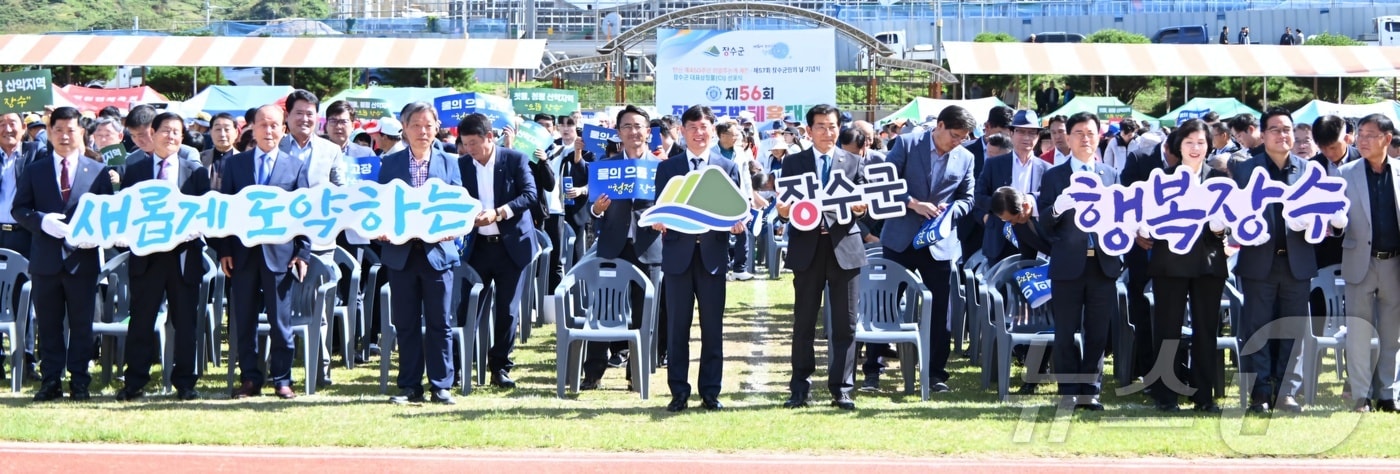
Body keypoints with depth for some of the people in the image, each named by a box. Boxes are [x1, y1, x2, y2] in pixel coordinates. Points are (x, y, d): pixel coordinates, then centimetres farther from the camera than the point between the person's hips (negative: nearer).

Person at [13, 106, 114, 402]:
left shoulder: (98, 172, 6)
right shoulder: (34, 170, 8)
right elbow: (18, 209, 4)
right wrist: (42, 221, -15)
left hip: (82, 258, -1)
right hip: (46, 259, 1)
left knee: (81, 324, 3)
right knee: (48, 323, 5)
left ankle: (79, 381, 9)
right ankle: (50, 381, 10)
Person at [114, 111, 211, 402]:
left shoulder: (196, 172, 9)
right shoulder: (134, 171, 8)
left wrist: (191, 230, -14)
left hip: (184, 255, 0)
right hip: (147, 255, 0)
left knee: (185, 322, 3)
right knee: (141, 322, 2)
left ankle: (185, 383, 10)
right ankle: (134, 384, 6)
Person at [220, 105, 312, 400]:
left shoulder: (296, 167, 6)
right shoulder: (234, 164, 8)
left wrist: (303, 253, -3)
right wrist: (224, 251, -1)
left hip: (279, 253, -1)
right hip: (243, 252, 1)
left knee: (281, 321, 2)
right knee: (244, 321, 5)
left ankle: (281, 379, 9)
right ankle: (250, 378, 12)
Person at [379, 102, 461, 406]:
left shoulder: (448, 163, 7)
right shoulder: (390, 164, 7)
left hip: (438, 252, -1)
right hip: (401, 252, 1)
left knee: (440, 322, 1)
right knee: (405, 323, 5)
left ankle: (441, 386, 6)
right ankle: (409, 386, 11)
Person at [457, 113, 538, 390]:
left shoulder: (515, 160, -4)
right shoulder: (462, 165, 3)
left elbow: (530, 194, -13)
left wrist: (498, 213, -25)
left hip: (512, 245, -2)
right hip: (478, 245, 2)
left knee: (508, 310, 2)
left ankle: (500, 367, 12)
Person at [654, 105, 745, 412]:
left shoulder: (727, 167, 9)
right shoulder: (667, 168, 9)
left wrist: (737, 224, -15)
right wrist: (658, 222, -15)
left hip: (712, 253, 0)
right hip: (678, 252, 0)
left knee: (713, 327, 3)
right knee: (677, 327, 2)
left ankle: (710, 392, 10)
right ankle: (678, 392, 8)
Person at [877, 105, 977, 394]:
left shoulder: (965, 158, 5)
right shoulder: (907, 144, -4)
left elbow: (967, 198, 11)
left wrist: (950, 210, -10)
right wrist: (914, 204, -18)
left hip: (940, 243, 2)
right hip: (900, 238, -2)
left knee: (939, 310, 1)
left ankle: (936, 373, 8)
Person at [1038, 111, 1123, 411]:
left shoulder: (1111, 175, 13)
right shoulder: (1053, 176, 5)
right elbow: (1043, 222, -1)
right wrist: (1056, 210, -22)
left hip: (1103, 264, 2)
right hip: (1068, 263, -2)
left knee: (1098, 333, 4)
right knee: (1065, 333, 1)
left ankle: (1090, 391, 10)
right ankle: (1069, 392, 8)